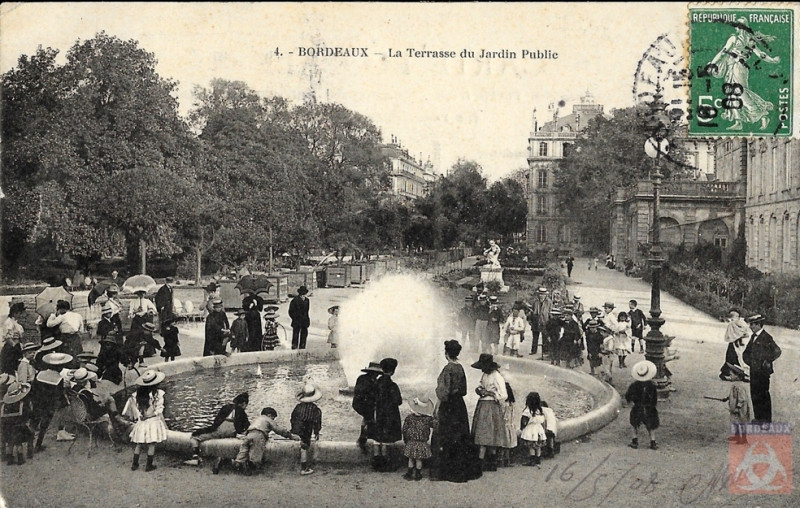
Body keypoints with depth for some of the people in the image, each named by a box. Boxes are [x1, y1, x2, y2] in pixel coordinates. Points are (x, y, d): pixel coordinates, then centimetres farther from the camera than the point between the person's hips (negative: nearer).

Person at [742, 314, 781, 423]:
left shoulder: (766, 337, -11)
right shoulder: (753, 337, 14)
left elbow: (777, 351, -18)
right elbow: (746, 352, 24)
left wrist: (767, 361, -12)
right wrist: (749, 361, 8)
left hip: (763, 372, -8)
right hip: (754, 371, 8)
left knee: (763, 395, -3)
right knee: (754, 394, 11)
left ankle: (767, 419, 4)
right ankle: (758, 417, 19)